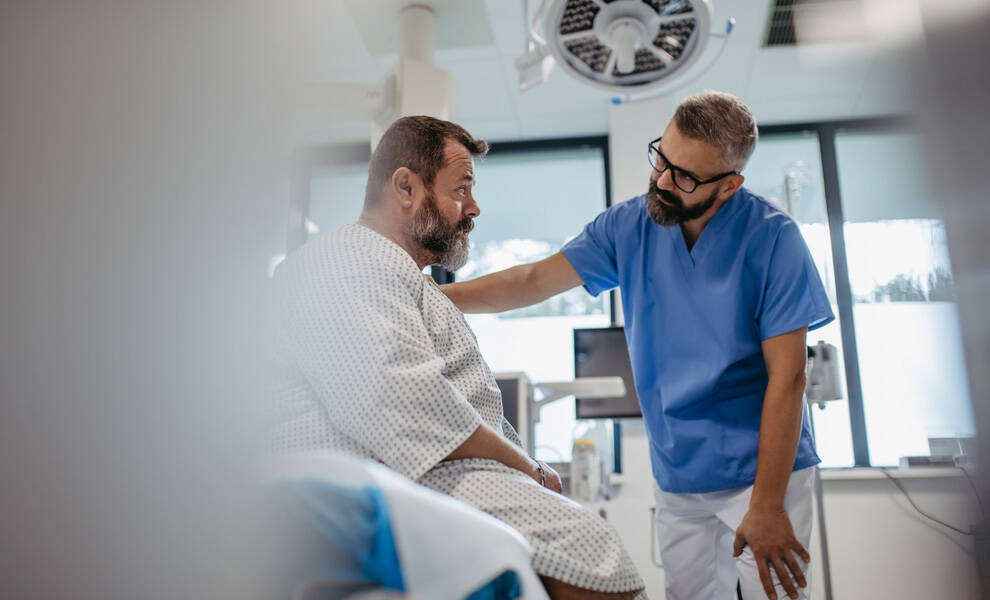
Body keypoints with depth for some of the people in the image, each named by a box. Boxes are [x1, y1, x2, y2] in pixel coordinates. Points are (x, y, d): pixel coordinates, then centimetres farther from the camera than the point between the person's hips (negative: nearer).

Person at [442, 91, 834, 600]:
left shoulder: (772, 238, -13)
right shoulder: (629, 226, -1)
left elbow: (787, 378, -14)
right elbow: (536, 280, 0)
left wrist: (767, 505, -15)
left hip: (763, 469, -3)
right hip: (676, 477, 4)